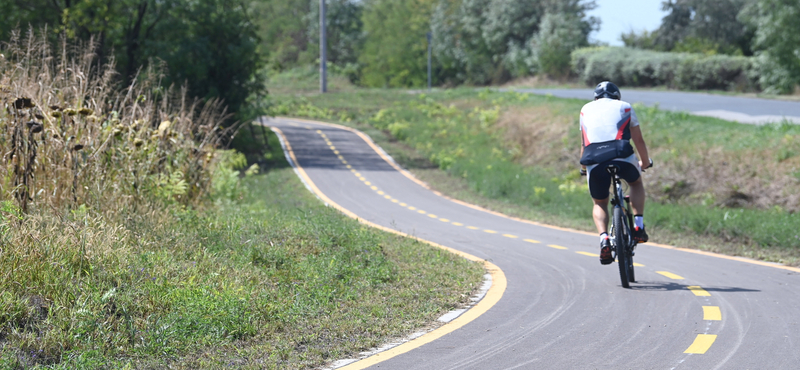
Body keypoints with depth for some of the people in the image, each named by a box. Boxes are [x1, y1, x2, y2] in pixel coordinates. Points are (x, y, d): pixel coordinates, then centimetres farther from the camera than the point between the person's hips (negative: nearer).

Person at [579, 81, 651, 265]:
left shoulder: (586, 109, 28)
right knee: (636, 182, 31)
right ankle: (638, 226, 15)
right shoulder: (624, 107, 24)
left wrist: (583, 167, 47)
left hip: (594, 160, 1)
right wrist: (645, 162, 42)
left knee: (600, 204, 21)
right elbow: (638, 139, 26)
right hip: (621, 155, -1)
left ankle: (604, 239, -6)